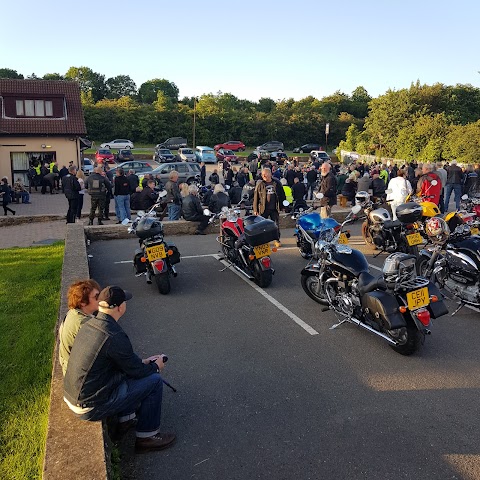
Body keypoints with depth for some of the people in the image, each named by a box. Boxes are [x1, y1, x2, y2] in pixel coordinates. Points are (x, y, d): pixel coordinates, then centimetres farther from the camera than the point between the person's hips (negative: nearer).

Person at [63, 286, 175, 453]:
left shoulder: (88, 325, 1)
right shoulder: (114, 337, -26)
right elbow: (136, 371, -12)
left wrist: (143, 362, 16)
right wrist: (155, 366, 7)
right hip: (90, 409, -9)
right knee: (155, 381, -3)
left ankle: (126, 418, 31)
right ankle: (147, 437, 10)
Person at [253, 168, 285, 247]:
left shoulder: (276, 183, 1)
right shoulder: (260, 184, -3)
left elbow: (282, 195, 8)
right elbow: (256, 197, -3)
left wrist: (281, 206, 5)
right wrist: (255, 210, -7)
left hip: (274, 209, 1)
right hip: (263, 209, -1)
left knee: (276, 225, 7)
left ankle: (277, 240, 20)